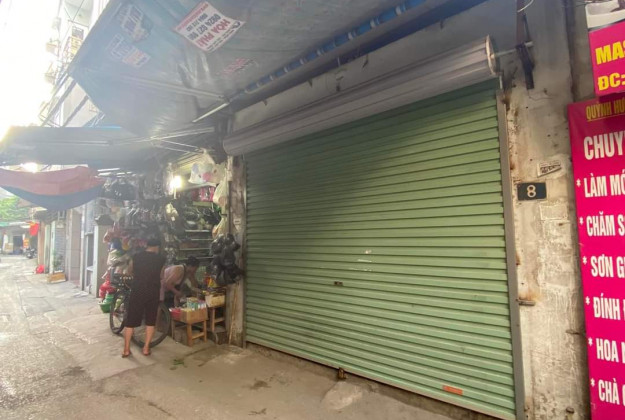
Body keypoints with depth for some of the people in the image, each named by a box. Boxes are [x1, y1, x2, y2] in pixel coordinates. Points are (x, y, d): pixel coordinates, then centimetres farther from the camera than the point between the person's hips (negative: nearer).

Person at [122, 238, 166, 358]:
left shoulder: (136, 257, 3)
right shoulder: (161, 259, -2)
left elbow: (130, 271, 21)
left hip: (137, 292, 1)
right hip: (153, 293, -1)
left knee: (130, 320, 10)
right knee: (150, 320, 11)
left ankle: (126, 350, 14)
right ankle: (146, 348, 14)